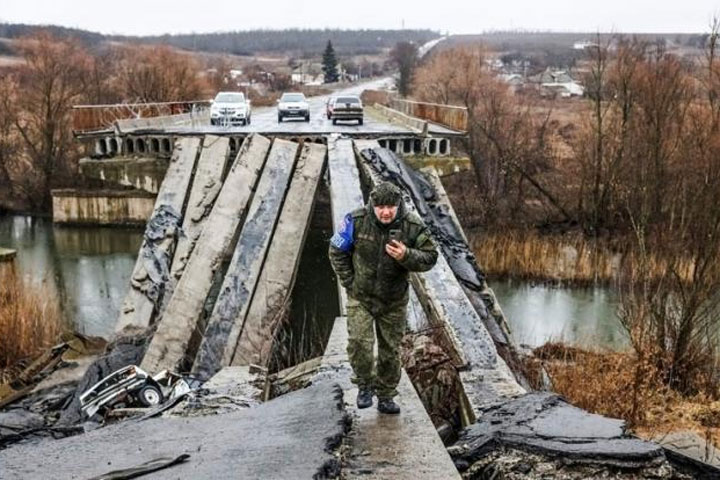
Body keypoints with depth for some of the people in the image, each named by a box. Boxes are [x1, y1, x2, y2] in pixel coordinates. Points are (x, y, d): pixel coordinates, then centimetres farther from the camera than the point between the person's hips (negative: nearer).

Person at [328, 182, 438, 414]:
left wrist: (406, 256, -29)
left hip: (393, 301, 1)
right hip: (360, 297, -1)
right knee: (359, 342, -16)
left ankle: (386, 397, 26)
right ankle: (365, 384, 10)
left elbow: (430, 258, -9)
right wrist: (350, 283, -5)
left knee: (390, 350, 9)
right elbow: (337, 252, -1)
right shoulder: (356, 221, -14)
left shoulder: (413, 227, -13)